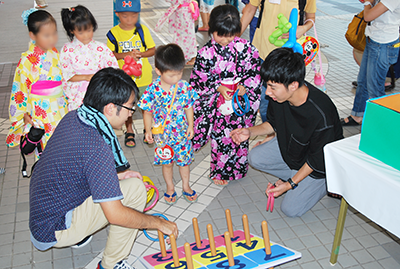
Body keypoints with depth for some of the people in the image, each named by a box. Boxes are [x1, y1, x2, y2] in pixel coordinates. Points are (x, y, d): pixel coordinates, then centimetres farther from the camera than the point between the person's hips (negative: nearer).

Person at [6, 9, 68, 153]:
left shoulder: (54, 52, 2)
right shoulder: (28, 60, -17)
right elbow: (20, 87, -11)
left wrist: (65, 99, 19)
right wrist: (24, 114, -10)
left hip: (59, 107, 6)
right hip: (41, 110, -6)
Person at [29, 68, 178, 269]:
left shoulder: (72, 117, -5)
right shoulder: (97, 148, -31)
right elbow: (116, 215, -28)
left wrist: (116, 175, 3)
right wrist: (159, 222, -14)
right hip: (53, 232, -8)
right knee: (134, 189, -16)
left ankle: (78, 231, 20)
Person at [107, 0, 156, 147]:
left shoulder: (143, 30, -4)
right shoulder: (113, 33, -7)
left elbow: (152, 50, 0)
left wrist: (141, 54, -19)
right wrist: (125, 55, -22)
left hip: (144, 77, 1)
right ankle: (129, 132, 31)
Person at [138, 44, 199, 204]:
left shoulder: (184, 87, -12)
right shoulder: (152, 90, -16)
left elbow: (189, 107, 0)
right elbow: (147, 112, -5)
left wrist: (191, 126, -5)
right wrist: (148, 130, -10)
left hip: (182, 133, 1)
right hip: (163, 135, -1)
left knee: (184, 161, 16)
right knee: (167, 163, 16)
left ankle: (186, 186, 39)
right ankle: (170, 188, 38)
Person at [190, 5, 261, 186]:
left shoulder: (245, 47, -7)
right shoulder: (206, 52, -8)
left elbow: (255, 70, -2)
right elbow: (199, 79, -6)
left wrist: (245, 86, -17)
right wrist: (218, 87, -17)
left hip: (241, 101, 1)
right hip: (217, 103, -1)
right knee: (220, 137, 8)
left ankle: (236, 168, 35)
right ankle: (219, 171, 30)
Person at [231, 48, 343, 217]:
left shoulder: (321, 114, -40)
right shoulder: (279, 95, -21)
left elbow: (317, 159, -25)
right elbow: (274, 124, 1)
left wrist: (290, 184, -22)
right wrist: (250, 132, -16)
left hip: (319, 164, -6)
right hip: (289, 145, 6)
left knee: (291, 209, -6)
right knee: (255, 158, -9)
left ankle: (329, 183, 14)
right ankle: (293, 175, 9)